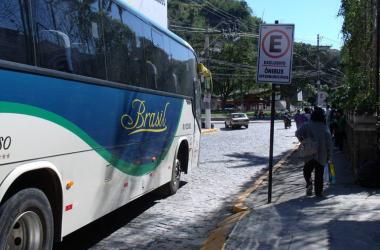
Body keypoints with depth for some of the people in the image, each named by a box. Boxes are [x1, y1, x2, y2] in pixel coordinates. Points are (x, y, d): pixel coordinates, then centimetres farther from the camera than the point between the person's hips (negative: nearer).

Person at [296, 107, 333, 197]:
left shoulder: (307, 125, -4)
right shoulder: (325, 128, -1)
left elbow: (298, 133, -18)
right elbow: (329, 142, -2)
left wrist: (303, 141, -2)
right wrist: (329, 155, 4)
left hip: (309, 153, -1)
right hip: (322, 155, 1)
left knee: (307, 170, 14)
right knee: (319, 174, 10)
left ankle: (309, 184, -12)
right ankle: (318, 192, 10)